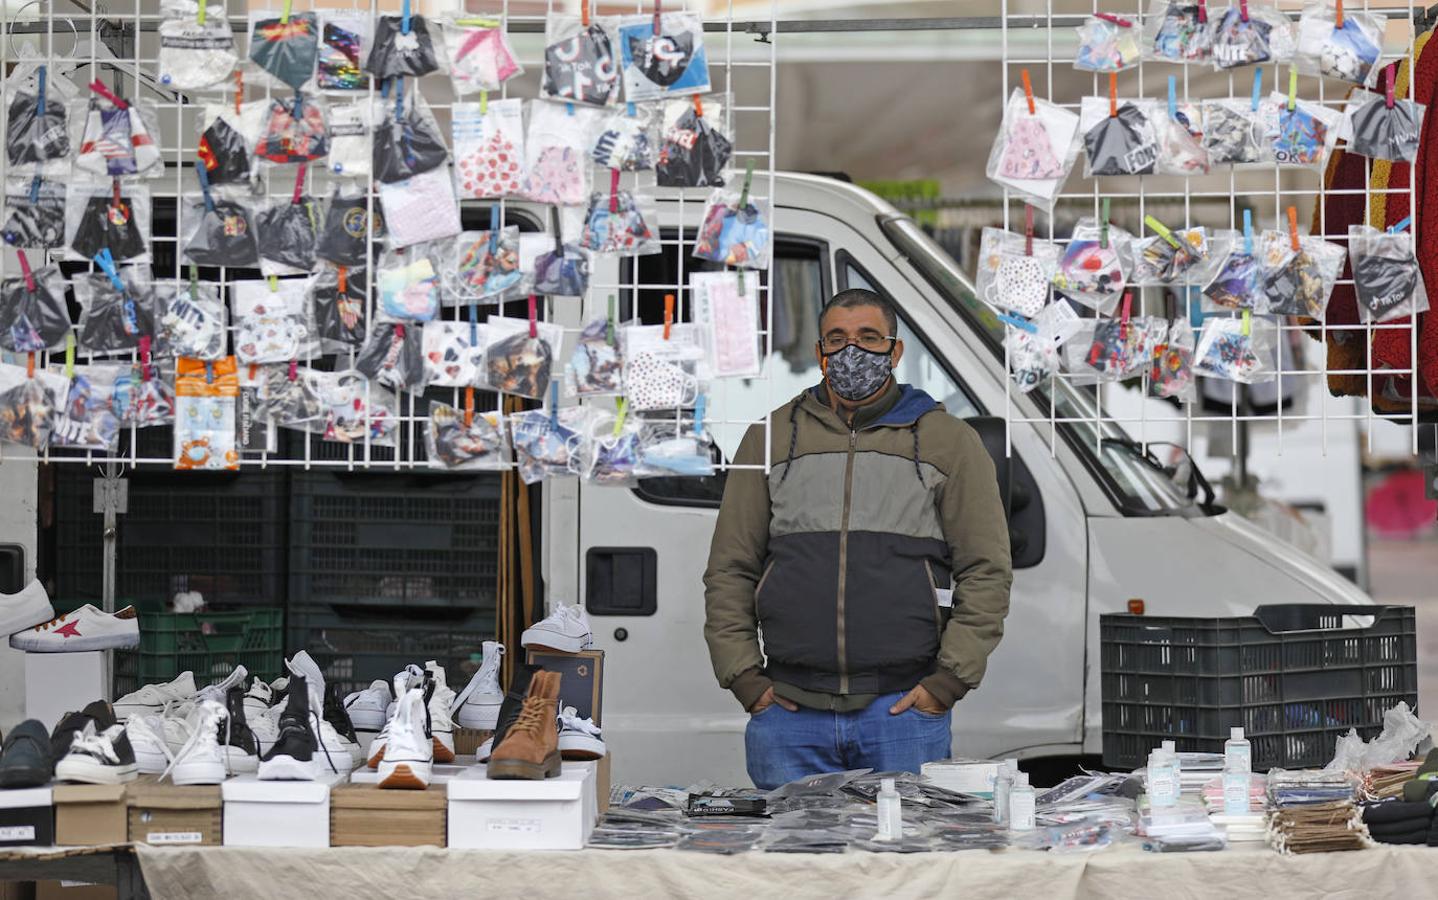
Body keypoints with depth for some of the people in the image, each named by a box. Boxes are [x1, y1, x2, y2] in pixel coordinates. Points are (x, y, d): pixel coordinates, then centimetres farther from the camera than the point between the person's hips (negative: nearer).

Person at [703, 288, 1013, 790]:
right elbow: (729, 570, 12)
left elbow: (986, 572, 4)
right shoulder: (771, 439, 12)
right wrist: (744, 678, 2)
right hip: (789, 713, 2)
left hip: (905, 710, -1)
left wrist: (949, 681, -5)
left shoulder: (949, 442, 8)